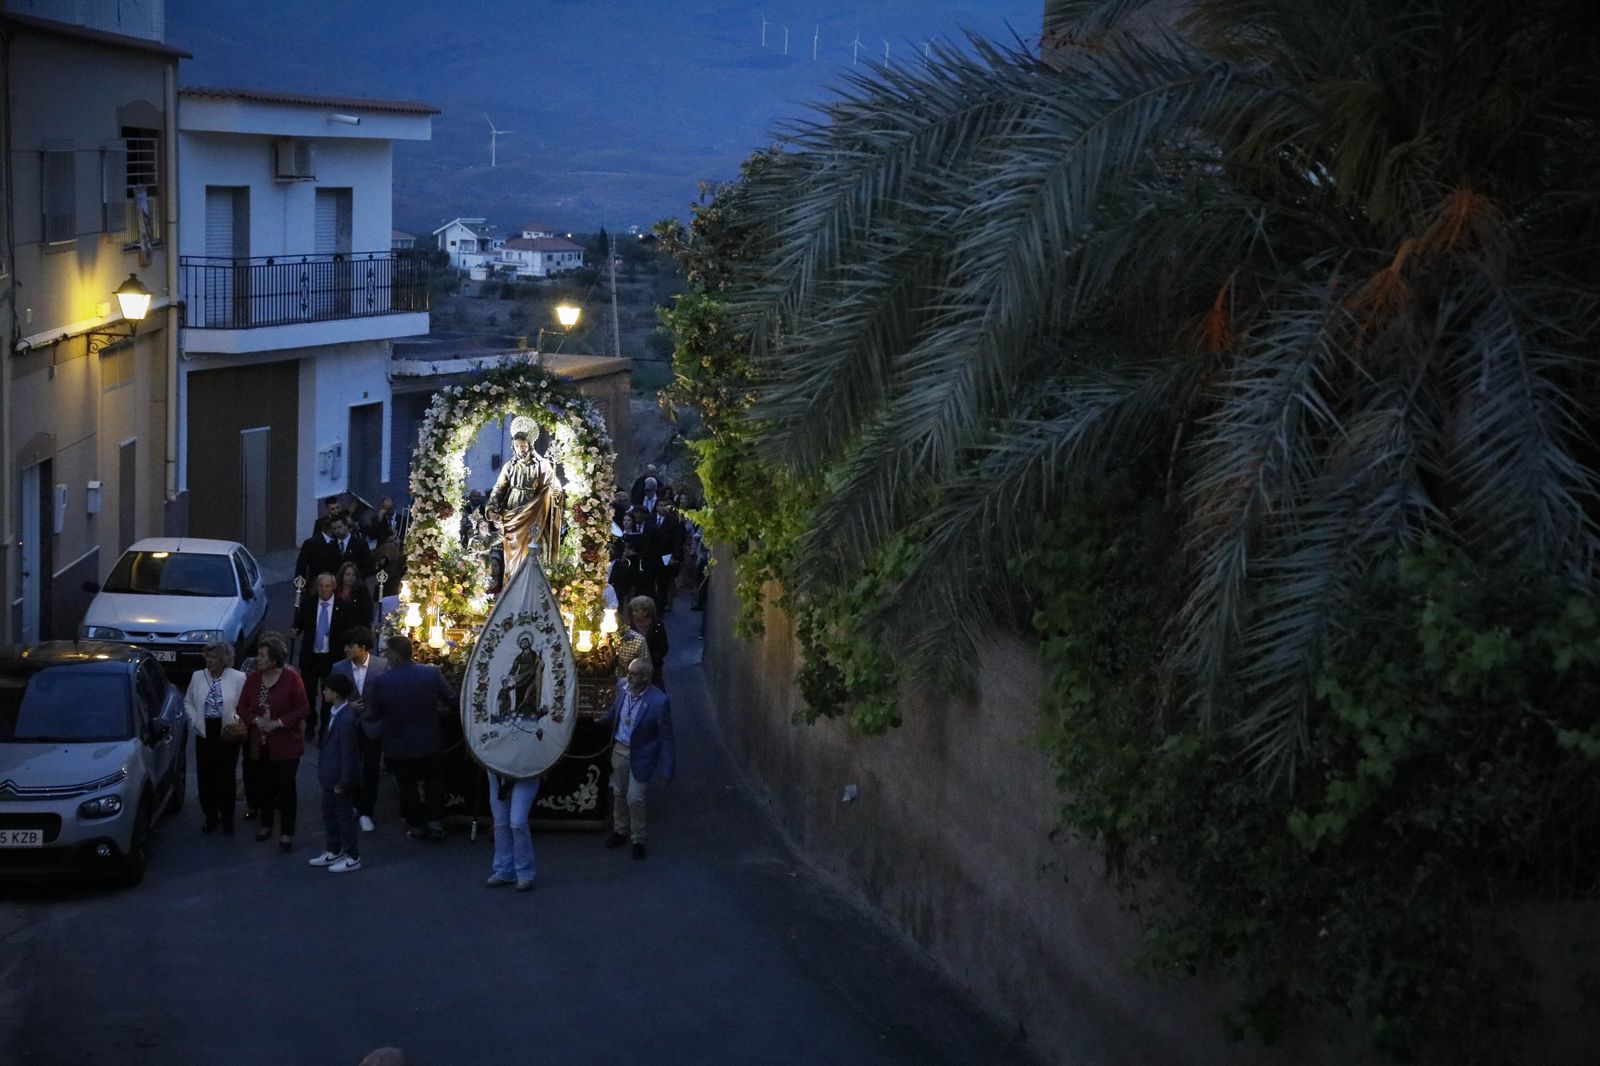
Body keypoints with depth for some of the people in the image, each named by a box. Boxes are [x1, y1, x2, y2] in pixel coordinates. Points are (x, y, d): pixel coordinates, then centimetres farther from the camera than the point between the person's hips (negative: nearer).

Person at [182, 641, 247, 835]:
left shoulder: (238, 678, -4)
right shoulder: (198, 677, 5)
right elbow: (188, 702, 15)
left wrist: (237, 720, -15)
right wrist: (194, 719, 0)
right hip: (205, 732, 3)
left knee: (226, 777, 2)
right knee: (205, 777, 4)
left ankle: (227, 819, 17)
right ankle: (211, 817, 20)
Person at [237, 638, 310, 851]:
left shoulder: (291, 678, -13)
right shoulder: (253, 679, 1)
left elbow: (303, 709, -11)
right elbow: (243, 707, 7)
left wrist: (278, 723, -19)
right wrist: (256, 720, -13)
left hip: (285, 744, -4)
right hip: (261, 744, 4)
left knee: (286, 786, -1)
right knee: (266, 784, 15)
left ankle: (287, 832, 4)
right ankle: (266, 824, 31)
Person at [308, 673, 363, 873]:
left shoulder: (346, 720, -27)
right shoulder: (335, 713, 2)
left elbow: (348, 754, -23)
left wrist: (343, 782, -19)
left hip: (341, 778, -10)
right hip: (331, 775, 10)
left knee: (344, 816, 3)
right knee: (329, 812, 21)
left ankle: (353, 858, 16)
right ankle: (333, 851, 36)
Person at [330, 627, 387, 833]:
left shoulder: (383, 666, -11)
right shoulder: (339, 668, -4)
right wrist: (347, 706, -14)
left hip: (372, 727, -2)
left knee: (371, 772, 5)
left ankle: (366, 812, 17)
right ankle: (353, 805, 35)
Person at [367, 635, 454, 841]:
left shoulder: (381, 682, -19)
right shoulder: (432, 673, -15)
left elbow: (373, 715, -6)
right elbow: (451, 700, -4)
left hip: (398, 747, -2)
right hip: (429, 743, 2)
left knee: (408, 786, 17)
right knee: (433, 780, 22)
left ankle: (417, 826, 23)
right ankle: (435, 822, 17)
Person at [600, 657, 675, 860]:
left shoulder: (659, 702, -25)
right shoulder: (622, 687, -10)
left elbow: (665, 737, -17)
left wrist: (666, 770, -15)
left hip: (640, 756, -5)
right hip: (619, 750, 6)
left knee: (634, 798, -4)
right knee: (619, 794, 19)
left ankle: (639, 840, 17)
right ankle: (620, 831, 40)